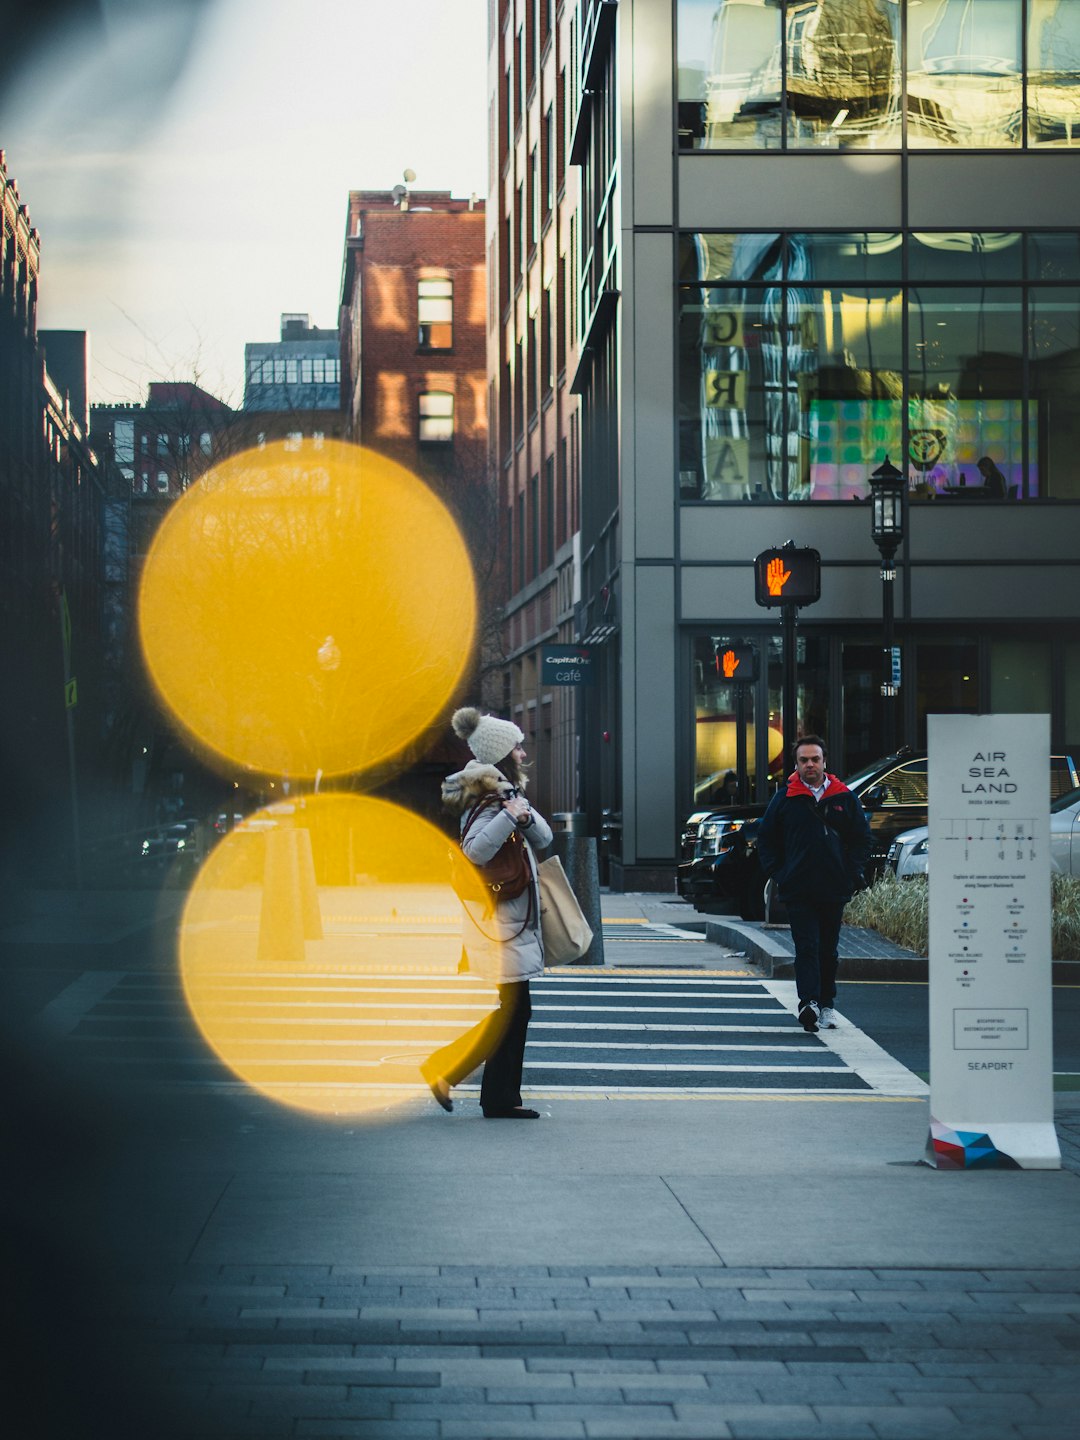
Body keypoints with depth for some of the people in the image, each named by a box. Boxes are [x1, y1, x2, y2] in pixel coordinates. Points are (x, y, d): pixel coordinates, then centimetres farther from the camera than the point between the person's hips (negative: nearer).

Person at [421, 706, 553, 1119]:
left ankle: (503, 1099, 10)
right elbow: (474, 851, -27)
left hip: (515, 920, 10)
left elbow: (543, 838, 10)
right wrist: (509, 816, -29)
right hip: (498, 919, -10)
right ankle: (442, 1070, -1)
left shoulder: (504, 793, 16)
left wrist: (525, 815, -8)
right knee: (507, 1008, -9)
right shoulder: (487, 797, -13)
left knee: (515, 1010, 9)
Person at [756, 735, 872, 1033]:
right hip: (798, 891, -2)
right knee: (806, 948, -13)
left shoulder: (844, 798, 6)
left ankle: (826, 1005, 21)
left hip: (834, 890, 2)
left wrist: (852, 875, 2)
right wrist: (778, 874, 1)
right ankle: (809, 1003, -24)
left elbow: (862, 838, 13)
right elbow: (766, 839, 11)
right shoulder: (784, 798, 4)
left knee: (828, 950, 11)